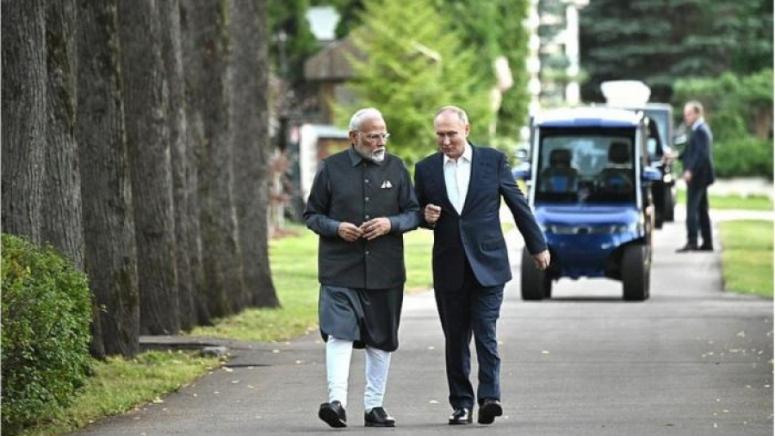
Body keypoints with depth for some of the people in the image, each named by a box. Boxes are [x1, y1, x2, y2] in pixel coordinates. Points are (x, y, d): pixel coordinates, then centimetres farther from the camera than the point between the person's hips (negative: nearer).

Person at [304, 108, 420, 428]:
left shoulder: (396, 168, 8)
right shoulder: (331, 168, 2)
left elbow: (413, 214, 10)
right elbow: (312, 215, 7)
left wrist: (390, 224, -10)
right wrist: (336, 227, -12)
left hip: (385, 270, 3)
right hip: (340, 269, -3)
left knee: (381, 340, 9)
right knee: (339, 333, -17)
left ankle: (374, 405, 18)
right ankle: (337, 401, -23)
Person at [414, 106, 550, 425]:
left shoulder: (493, 160, 1)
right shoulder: (426, 169, 6)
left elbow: (518, 204, 8)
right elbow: (417, 214, 16)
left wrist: (537, 246, 13)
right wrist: (426, 217, -8)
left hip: (487, 264, -2)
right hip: (449, 267, 2)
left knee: (486, 333, -12)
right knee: (455, 339, 4)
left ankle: (489, 396, -15)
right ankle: (461, 404, 8)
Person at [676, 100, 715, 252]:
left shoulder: (701, 131, -16)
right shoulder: (701, 129, 16)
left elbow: (702, 154, -24)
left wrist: (691, 171, -27)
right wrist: (677, 156, 12)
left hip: (697, 176, -11)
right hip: (700, 176, 11)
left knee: (692, 209, -11)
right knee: (702, 210, 13)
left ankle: (691, 242, -15)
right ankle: (707, 242, 17)